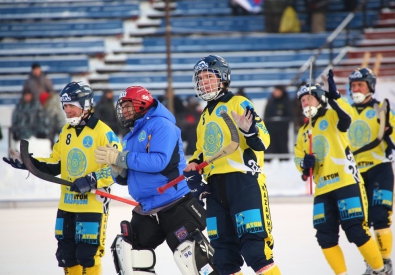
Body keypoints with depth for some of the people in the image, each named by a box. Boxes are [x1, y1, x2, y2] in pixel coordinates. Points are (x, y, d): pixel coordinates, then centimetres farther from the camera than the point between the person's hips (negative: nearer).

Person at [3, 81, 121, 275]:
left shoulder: (103, 132, -10)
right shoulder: (65, 131, 14)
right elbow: (55, 164, 17)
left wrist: (92, 180, -23)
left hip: (92, 203, -7)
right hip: (67, 204, 7)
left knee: (87, 254, -8)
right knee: (66, 253, 11)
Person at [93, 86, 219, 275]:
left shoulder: (160, 125, -9)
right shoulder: (130, 138, 16)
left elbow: (159, 161, -24)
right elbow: (123, 179, 17)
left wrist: (121, 158, -23)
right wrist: (116, 167, -6)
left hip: (176, 207, -9)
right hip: (146, 211, 9)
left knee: (189, 253, -16)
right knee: (126, 249, 5)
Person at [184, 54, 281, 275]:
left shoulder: (238, 104, -1)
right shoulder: (205, 117, 23)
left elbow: (262, 141, -9)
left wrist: (250, 130, -30)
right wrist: (193, 170, 13)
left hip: (244, 181, -8)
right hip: (216, 187, 8)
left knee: (254, 244, -15)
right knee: (223, 248, 8)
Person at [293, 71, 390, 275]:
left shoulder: (331, 116, 2)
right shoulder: (303, 132, 21)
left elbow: (345, 117, -21)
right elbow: (298, 159, 23)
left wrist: (334, 97, -38)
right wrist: (304, 163, -1)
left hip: (347, 182, -7)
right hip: (323, 190, 7)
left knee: (356, 230, -10)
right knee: (325, 235, 0)